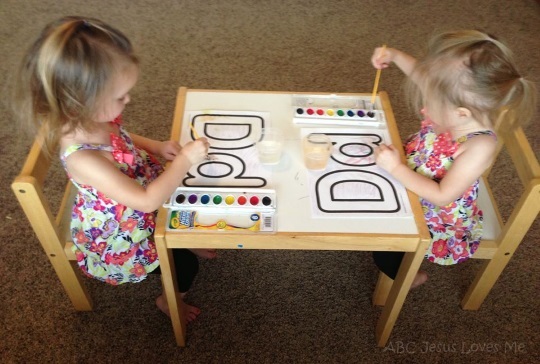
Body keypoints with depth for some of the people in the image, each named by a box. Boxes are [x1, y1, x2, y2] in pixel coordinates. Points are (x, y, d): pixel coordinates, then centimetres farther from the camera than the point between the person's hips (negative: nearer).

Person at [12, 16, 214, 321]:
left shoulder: (93, 120, -18)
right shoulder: (82, 158, -42)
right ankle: (169, 302, 35)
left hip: (139, 207, 8)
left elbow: (122, 139, 7)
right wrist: (185, 161, -30)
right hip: (118, 237, -8)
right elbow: (147, 200, -37)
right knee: (186, 266, 3)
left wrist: (156, 147, -9)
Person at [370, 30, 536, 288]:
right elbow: (424, 75, 2)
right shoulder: (450, 109, -20)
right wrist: (395, 56, -9)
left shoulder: (479, 147, -36)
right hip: (408, 178, 7)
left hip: (437, 216, -7)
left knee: (384, 254, -10)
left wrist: (396, 168, -33)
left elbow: (442, 196, -31)